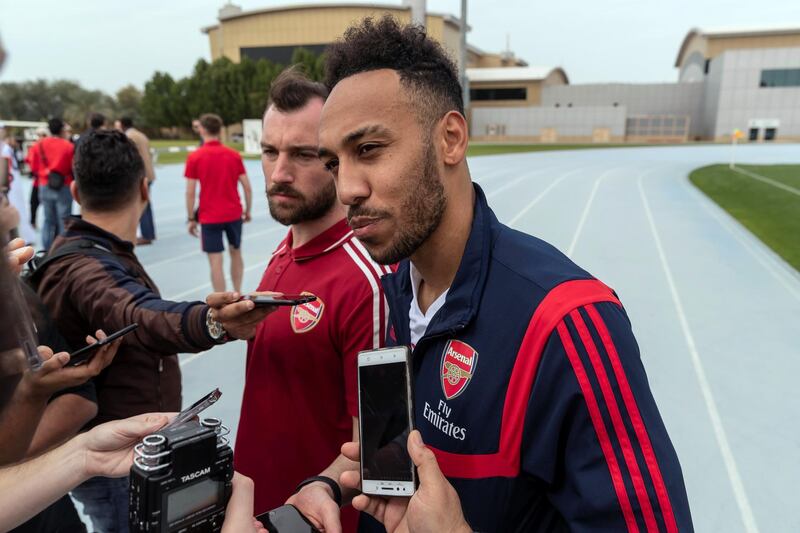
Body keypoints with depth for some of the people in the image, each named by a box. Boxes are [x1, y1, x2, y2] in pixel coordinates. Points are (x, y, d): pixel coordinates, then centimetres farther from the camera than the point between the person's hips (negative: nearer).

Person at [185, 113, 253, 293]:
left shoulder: (194, 157, -6)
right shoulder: (234, 155, 0)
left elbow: (190, 192, -8)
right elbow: (247, 187, 0)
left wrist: (191, 219, 1)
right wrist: (248, 211, 11)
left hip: (209, 217, -3)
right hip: (234, 214, 3)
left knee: (216, 262, 0)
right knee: (236, 253, 20)